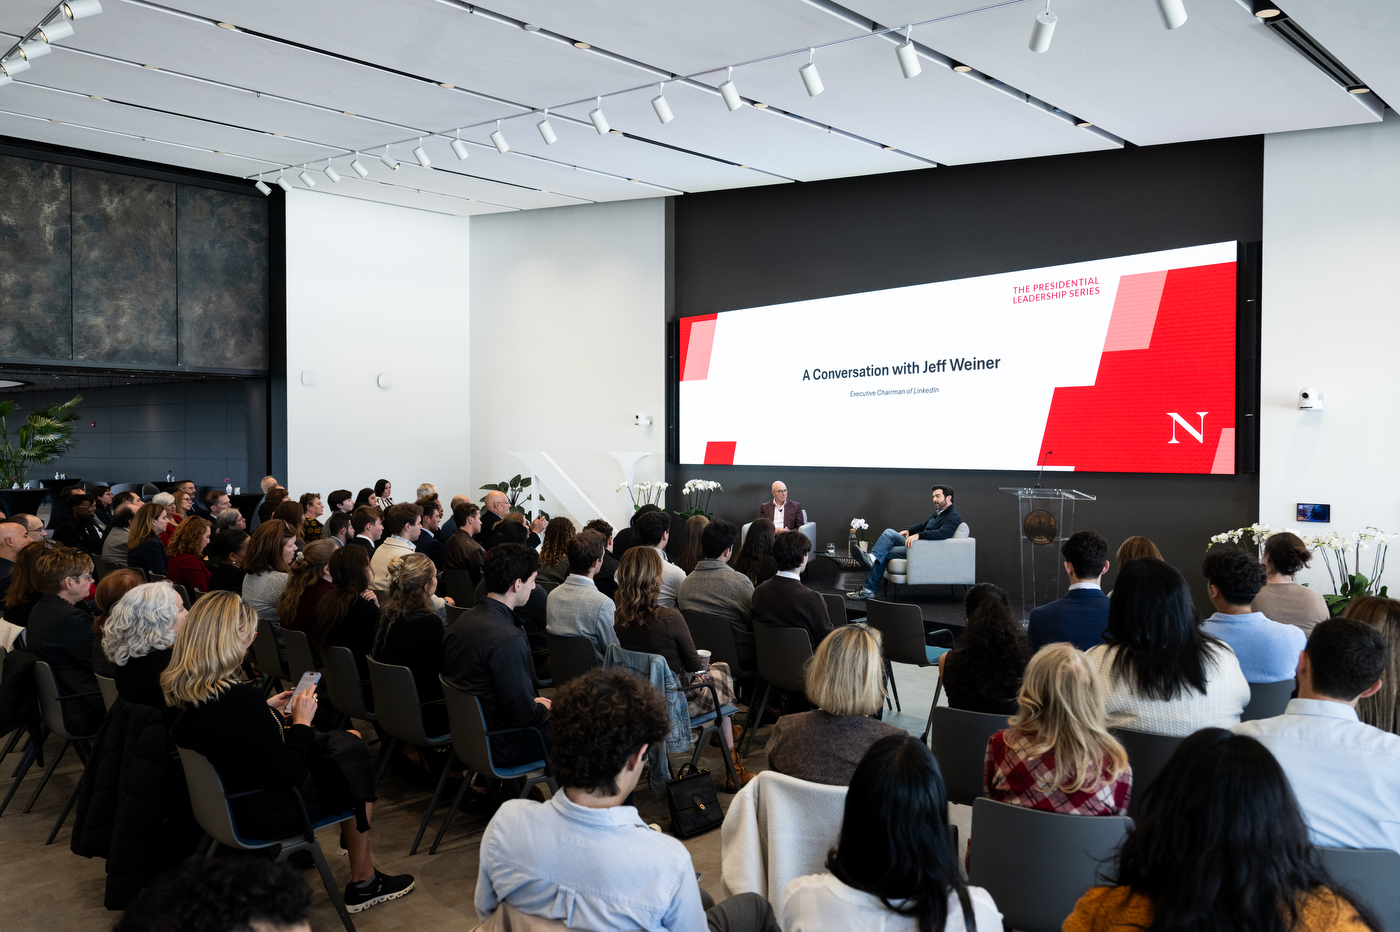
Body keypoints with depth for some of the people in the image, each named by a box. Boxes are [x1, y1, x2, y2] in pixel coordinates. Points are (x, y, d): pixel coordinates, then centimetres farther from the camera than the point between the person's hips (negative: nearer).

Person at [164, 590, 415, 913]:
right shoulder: (242, 698, -35)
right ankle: (363, 881, 25)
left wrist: (266, 711, 5)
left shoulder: (179, 691, -10)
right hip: (267, 814, -8)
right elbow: (285, 775, -27)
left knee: (351, 740, 19)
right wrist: (301, 722, -15)